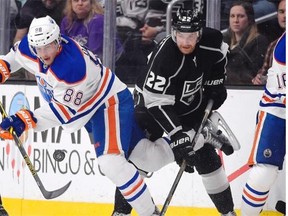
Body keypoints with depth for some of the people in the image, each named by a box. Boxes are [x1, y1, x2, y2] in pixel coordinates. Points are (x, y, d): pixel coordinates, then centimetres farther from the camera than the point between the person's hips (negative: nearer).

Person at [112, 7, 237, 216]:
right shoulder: (164, 55, -36)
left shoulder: (212, 41, -19)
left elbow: (219, 54, 8)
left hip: (191, 106, 4)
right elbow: (157, 103, -36)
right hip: (153, 104, -4)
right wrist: (177, 136, -42)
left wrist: (215, 83, 1)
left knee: (205, 154, 1)